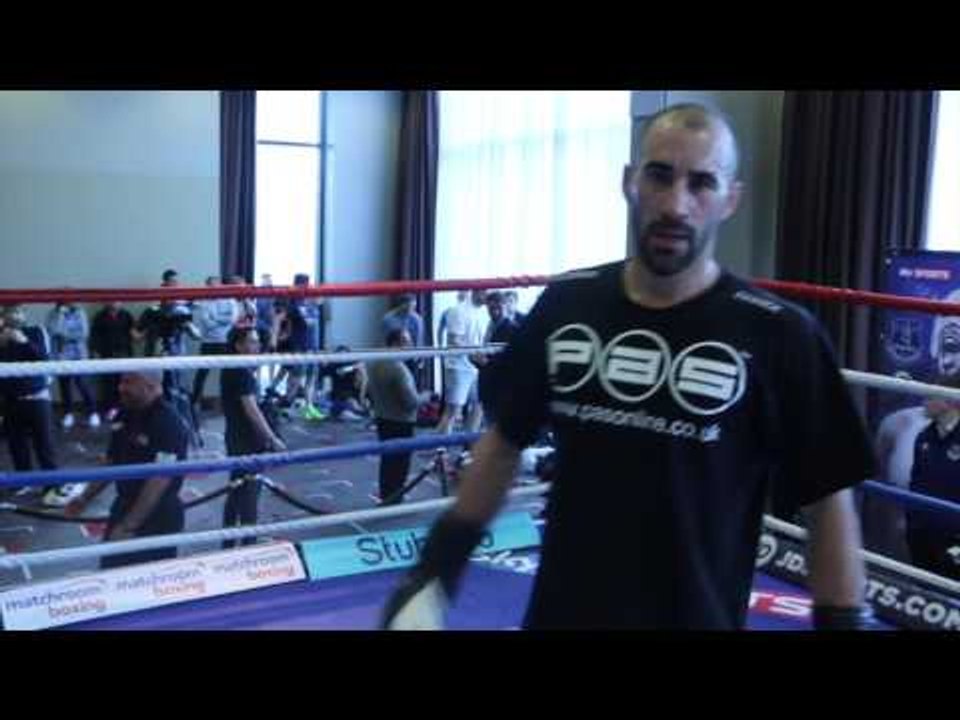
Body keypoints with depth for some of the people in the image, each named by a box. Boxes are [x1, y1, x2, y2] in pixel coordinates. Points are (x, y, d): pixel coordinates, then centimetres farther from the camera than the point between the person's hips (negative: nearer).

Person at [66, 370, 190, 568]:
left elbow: (158, 482, -26)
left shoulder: (169, 424, -23)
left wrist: (128, 526, -26)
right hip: (124, 507, 8)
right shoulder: (125, 415, 3)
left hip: (157, 518, -8)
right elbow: (112, 462, 16)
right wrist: (85, 498, 12)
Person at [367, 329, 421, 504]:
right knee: (399, 464, 1)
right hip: (400, 423, -9)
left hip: (382, 419, 9)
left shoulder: (374, 363, 3)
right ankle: (394, 503, 7)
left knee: (387, 461, 19)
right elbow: (412, 402, -25)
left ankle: (385, 499, 29)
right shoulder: (399, 369, -24)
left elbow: (371, 391, 14)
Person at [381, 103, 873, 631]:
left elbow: (828, 505, -6)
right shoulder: (565, 305, -4)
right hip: (559, 610, 3)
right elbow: (505, 443, 6)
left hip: (699, 616, -3)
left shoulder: (778, 337, -14)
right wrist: (436, 567, 6)